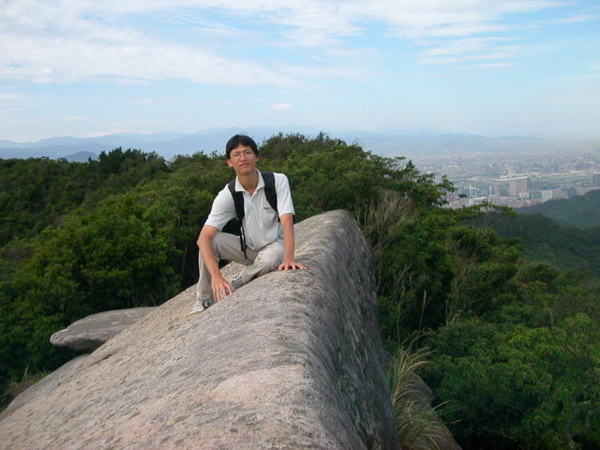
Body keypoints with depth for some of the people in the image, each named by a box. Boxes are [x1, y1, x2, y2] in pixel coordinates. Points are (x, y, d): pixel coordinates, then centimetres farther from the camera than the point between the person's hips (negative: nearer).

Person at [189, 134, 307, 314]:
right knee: (212, 240, -23)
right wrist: (216, 275, -41)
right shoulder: (227, 195, -18)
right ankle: (204, 301, -5)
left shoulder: (278, 181, -20)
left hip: (274, 246, -2)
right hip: (248, 247, 2)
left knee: (271, 259, -37)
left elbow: (287, 221, -28)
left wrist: (289, 259, -44)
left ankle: (236, 284, -6)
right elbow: (204, 237, -26)